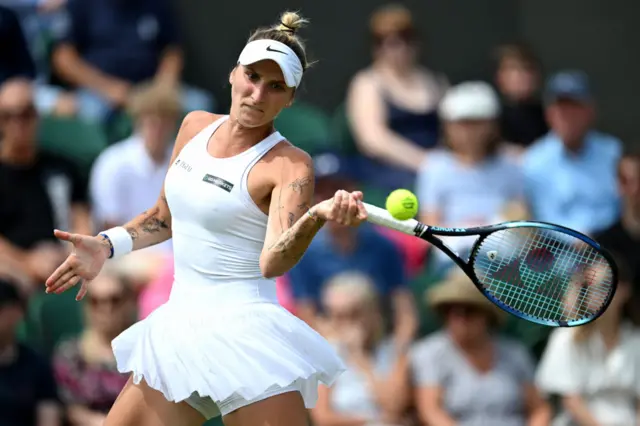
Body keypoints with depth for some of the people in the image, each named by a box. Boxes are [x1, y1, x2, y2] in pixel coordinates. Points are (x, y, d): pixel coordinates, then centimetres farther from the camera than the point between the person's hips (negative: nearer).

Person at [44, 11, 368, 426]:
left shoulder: (290, 165, -12)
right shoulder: (196, 126, 8)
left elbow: (272, 262, -28)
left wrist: (317, 217, -45)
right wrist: (106, 246, 10)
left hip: (245, 339, -7)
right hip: (177, 330, 7)